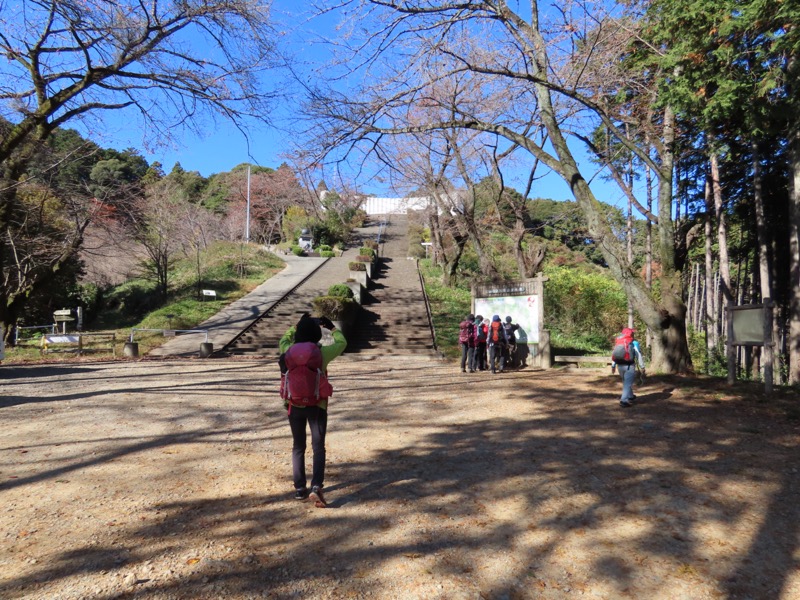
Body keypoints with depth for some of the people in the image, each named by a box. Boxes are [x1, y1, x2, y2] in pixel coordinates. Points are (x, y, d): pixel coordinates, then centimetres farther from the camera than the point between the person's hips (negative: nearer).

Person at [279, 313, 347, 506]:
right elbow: (342, 343, 8)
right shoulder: (322, 353, -10)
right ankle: (316, 486, -11)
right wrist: (332, 327, 21)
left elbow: (283, 341, 21)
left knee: (298, 447, 13)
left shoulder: (290, 352, -4)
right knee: (318, 447, 3)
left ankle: (300, 489, 17)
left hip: (295, 405, 3)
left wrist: (296, 325, 27)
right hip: (317, 405, -2)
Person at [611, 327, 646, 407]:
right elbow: (639, 356, -5)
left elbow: (614, 354, 9)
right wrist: (642, 367, 1)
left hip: (619, 365, 5)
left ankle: (630, 396, 38)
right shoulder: (634, 343, -4)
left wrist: (613, 366, 15)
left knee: (626, 382, 24)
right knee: (628, 383, -3)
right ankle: (623, 400, -12)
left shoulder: (618, 342, 8)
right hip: (629, 365, -5)